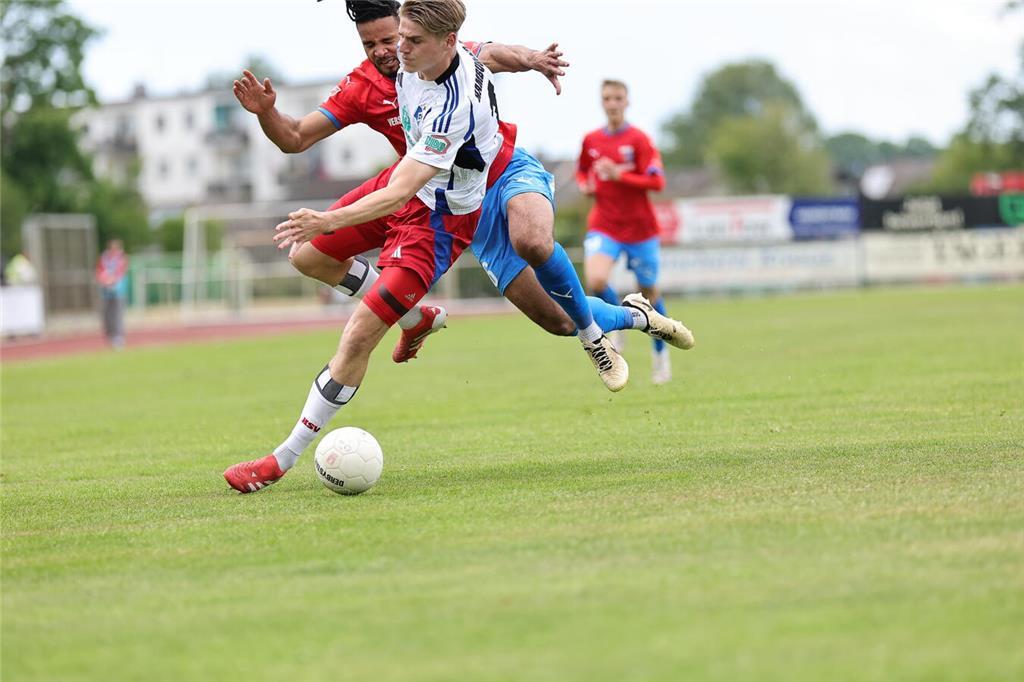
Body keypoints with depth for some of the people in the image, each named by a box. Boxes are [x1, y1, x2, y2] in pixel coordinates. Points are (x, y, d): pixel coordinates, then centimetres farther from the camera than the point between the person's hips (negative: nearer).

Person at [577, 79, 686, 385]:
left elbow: (657, 182, -13)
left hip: (639, 227, -2)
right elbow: (582, 171, 24)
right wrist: (585, 185, 2)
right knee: (596, 281, -24)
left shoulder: (639, 140, -7)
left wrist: (618, 176, -22)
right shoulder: (591, 140, 5)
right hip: (603, 225, 2)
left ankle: (661, 352, 31)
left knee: (649, 291, 9)